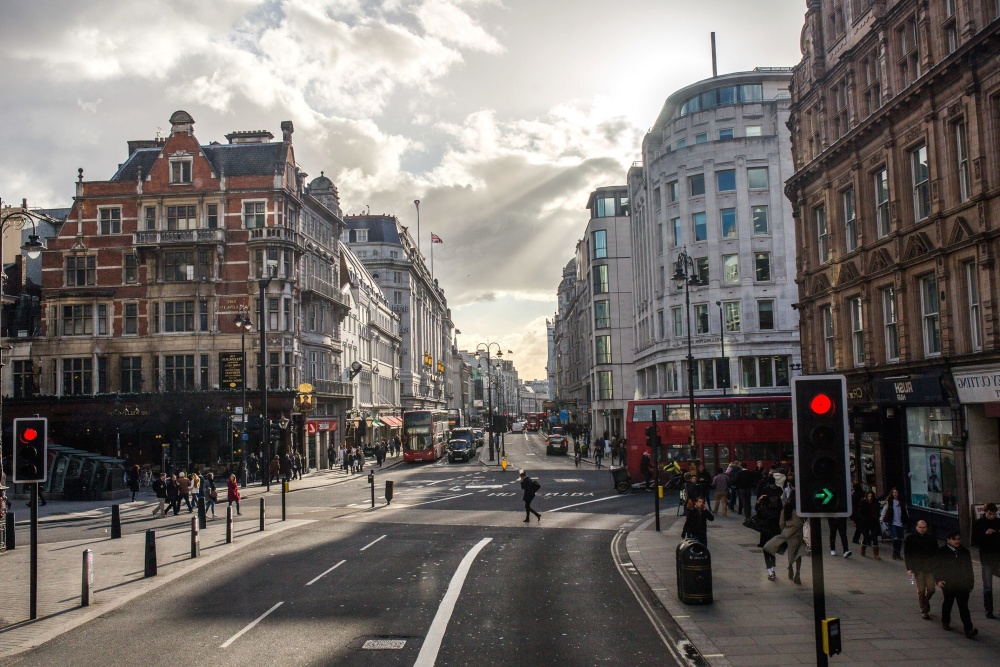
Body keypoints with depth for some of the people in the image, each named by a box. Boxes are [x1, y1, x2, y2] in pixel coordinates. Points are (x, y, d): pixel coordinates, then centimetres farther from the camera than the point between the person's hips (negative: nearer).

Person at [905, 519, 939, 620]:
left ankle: (924, 602, 31)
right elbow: (907, 554, 1)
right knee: (921, 590, 0)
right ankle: (924, 610, 11)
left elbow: (936, 554, 10)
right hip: (918, 569, -2)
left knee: (931, 589, 1)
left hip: (930, 569, 2)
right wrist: (909, 568, -5)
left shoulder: (932, 538, 5)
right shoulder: (910, 538, 0)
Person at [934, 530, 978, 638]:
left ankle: (968, 629, -11)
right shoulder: (942, 552, -3)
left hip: (963, 585, 2)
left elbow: (969, 569, 16)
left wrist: (971, 583, 16)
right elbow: (937, 567, -2)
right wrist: (938, 580, -14)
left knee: (964, 607, -5)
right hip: (948, 584, -2)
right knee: (948, 603, 14)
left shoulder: (965, 552, 8)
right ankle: (945, 622, 35)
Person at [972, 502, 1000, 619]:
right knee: (987, 585, 3)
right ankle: (988, 610, 10)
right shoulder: (978, 523, -2)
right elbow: (975, 539, -7)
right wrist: (985, 534, -21)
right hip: (986, 557, -2)